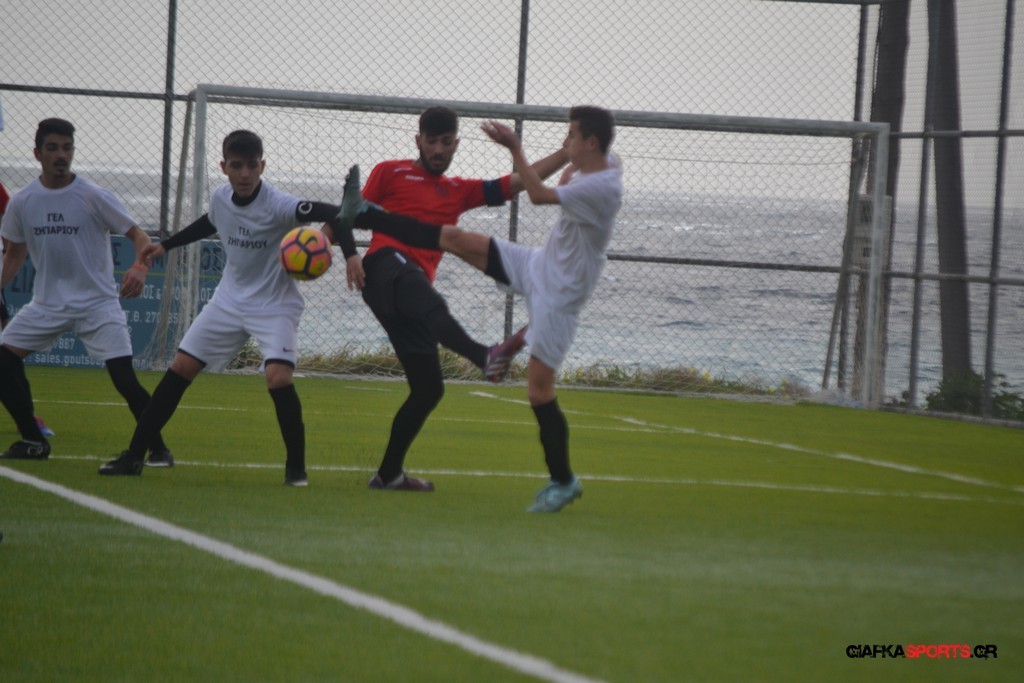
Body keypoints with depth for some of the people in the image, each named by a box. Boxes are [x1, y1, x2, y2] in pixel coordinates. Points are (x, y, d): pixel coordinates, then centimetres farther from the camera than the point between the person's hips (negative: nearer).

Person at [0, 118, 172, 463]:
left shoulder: (94, 197, -11)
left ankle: (158, 448, 1)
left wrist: (140, 267, -31)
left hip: (97, 303, -4)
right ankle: (33, 441, 8)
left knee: (124, 377, -15)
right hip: (48, 303, 4)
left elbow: (138, 235, -11)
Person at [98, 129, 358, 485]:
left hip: (274, 305, -6)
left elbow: (334, 214, -31)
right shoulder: (220, 199, -5)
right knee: (180, 368, 3)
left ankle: (296, 466, -7)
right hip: (229, 300, 6)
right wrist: (166, 245, 24)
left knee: (278, 378, -25)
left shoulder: (278, 205, -24)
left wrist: (351, 255, -45)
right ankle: (134, 455, 12)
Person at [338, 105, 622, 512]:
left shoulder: (602, 187, -27)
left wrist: (514, 148, -24)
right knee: (455, 239, 4)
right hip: (537, 265, 9)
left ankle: (563, 482, 7)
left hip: (558, 295, -9)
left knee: (539, 389, -6)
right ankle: (364, 216, 13)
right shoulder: (603, 162, 1)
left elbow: (540, 195, -29)